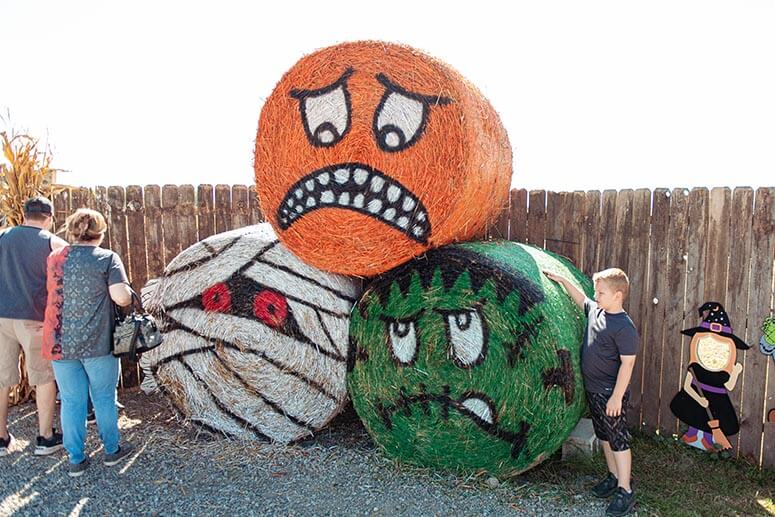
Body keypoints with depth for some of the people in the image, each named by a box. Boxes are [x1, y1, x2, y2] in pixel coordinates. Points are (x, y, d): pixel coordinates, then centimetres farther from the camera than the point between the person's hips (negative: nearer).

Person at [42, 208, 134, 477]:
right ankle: (112, 450, 26)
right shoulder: (107, 258, -9)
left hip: (60, 342, 3)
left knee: (71, 401, 12)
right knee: (104, 398, 13)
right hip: (98, 343, -3)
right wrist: (128, 293, 2)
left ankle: (76, 460, 20)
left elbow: (54, 292, 14)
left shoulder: (55, 257, 4)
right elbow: (121, 297, -18)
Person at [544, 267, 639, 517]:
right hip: (593, 389, 8)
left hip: (611, 394, -8)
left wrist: (617, 397, -21)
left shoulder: (624, 327, -22)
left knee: (618, 440, 1)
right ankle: (614, 477, 36)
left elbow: (628, 363, -22)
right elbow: (581, 299, 24)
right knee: (604, 436, 20)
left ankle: (625, 491, 12)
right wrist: (562, 280, 20)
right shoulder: (594, 310, 2)